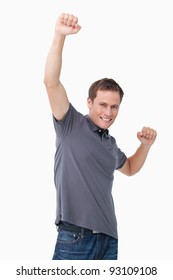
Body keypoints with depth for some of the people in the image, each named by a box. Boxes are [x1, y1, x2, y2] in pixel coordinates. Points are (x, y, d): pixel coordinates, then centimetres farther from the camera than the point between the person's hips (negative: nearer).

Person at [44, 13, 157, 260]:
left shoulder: (111, 144, 19)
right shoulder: (72, 125, 0)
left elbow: (130, 168, 39)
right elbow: (51, 82, -13)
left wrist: (146, 145, 20)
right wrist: (59, 36, -23)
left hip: (109, 239, 7)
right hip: (74, 237, -6)